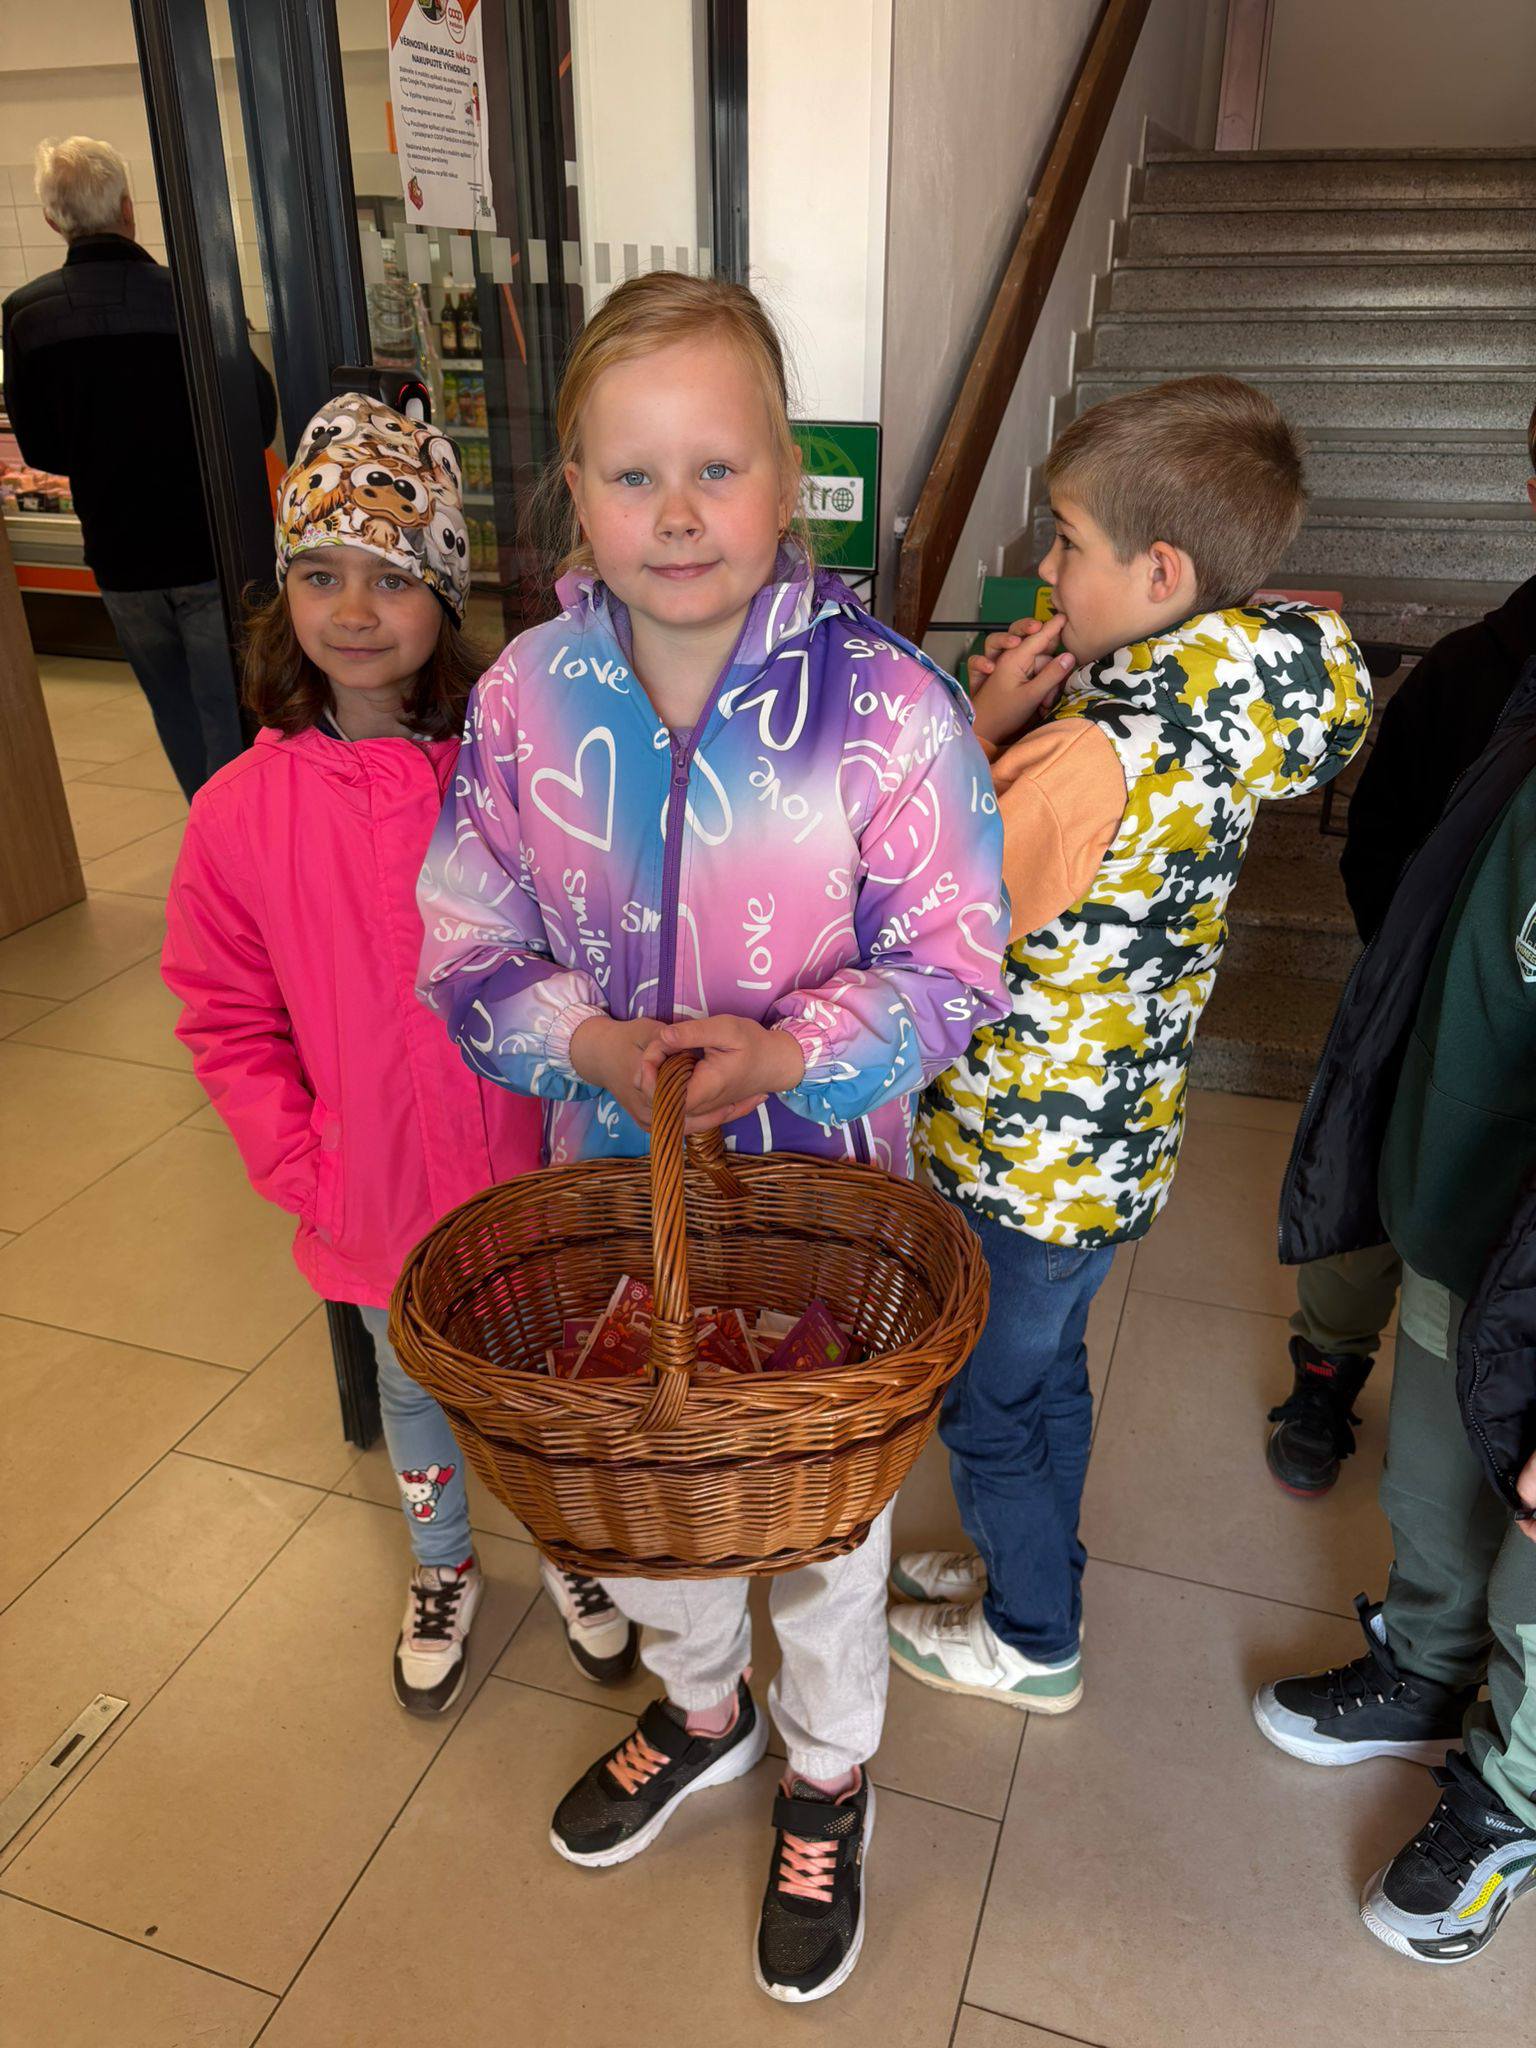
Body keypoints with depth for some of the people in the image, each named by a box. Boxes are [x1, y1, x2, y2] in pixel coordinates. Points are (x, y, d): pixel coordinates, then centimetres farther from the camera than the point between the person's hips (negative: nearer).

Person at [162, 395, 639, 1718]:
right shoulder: (242, 812, -12)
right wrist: (306, 1172, -8)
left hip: (532, 1181, -1)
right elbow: (228, 1024, -3)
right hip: (376, 1200, 1)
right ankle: (444, 1570, 53)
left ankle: (574, 1550, 51)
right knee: (415, 1390, 25)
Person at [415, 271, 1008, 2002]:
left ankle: (828, 1781, 53)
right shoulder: (523, 699, -10)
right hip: (606, 1183, 4)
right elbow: (467, 948, -4)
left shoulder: (886, 706, -20)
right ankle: (700, 1706, 60)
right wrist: (589, 1044, -23)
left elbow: (949, 974, -14)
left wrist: (787, 1052, -30)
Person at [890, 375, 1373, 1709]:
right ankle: (1033, 1573, 51)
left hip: (1028, 1167, -8)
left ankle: (1031, 1644, 40)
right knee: (1047, 1370, 28)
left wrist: (981, 731, -18)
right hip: (1115, 1142, 8)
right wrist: (1025, 719, -9)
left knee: (987, 1404, 16)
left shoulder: (1091, 759, -32)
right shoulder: (1220, 711, -3)